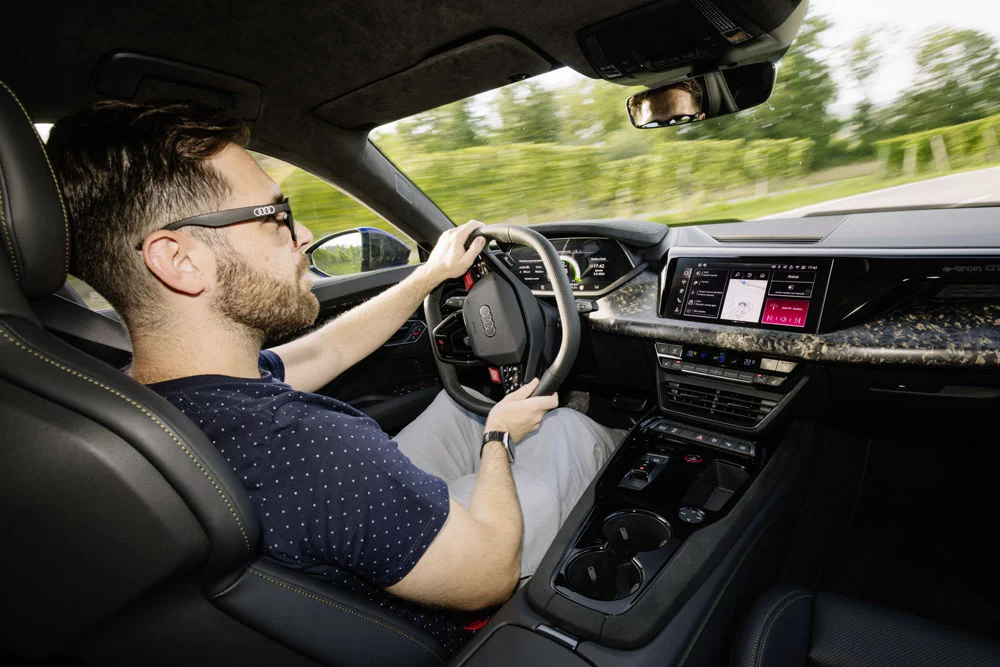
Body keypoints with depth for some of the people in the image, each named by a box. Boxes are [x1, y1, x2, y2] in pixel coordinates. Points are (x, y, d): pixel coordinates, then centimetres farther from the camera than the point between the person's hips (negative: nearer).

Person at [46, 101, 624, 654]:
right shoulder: (309, 444, -44)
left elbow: (330, 349, 1)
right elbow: (491, 576, -28)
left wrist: (435, 273, 9)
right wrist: (498, 439, -10)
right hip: (426, 629, -6)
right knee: (570, 427, 5)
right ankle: (611, 444, 43)